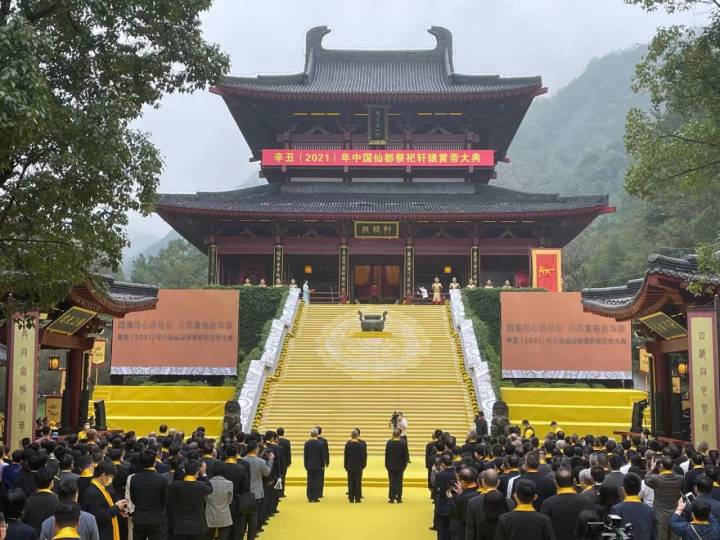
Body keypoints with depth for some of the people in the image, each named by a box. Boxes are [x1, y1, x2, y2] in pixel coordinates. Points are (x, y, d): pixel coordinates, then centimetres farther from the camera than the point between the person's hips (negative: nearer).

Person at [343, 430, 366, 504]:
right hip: (358, 466, -1)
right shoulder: (361, 445, -7)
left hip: (350, 466, 1)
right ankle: (358, 498, 3)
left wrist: (346, 466, 7)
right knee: (358, 482, 3)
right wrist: (363, 465, 7)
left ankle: (351, 498, 6)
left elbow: (346, 456, -1)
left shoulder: (347, 445, -6)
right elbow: (363, 456, -3)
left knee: (350, 482, 6)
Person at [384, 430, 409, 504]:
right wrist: (404, 465, 5)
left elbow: (386, 455, -2)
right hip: (400, 466, 0)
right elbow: (406, 455, -3)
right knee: (399, 483, 6)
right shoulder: (403, 443, -8)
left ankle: (391, 498, 3)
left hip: (391, 466, 0)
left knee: (392, 482, 5)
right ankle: (399, 498, 5)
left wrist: (387, 465, 6)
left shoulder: (389, 443, -8)